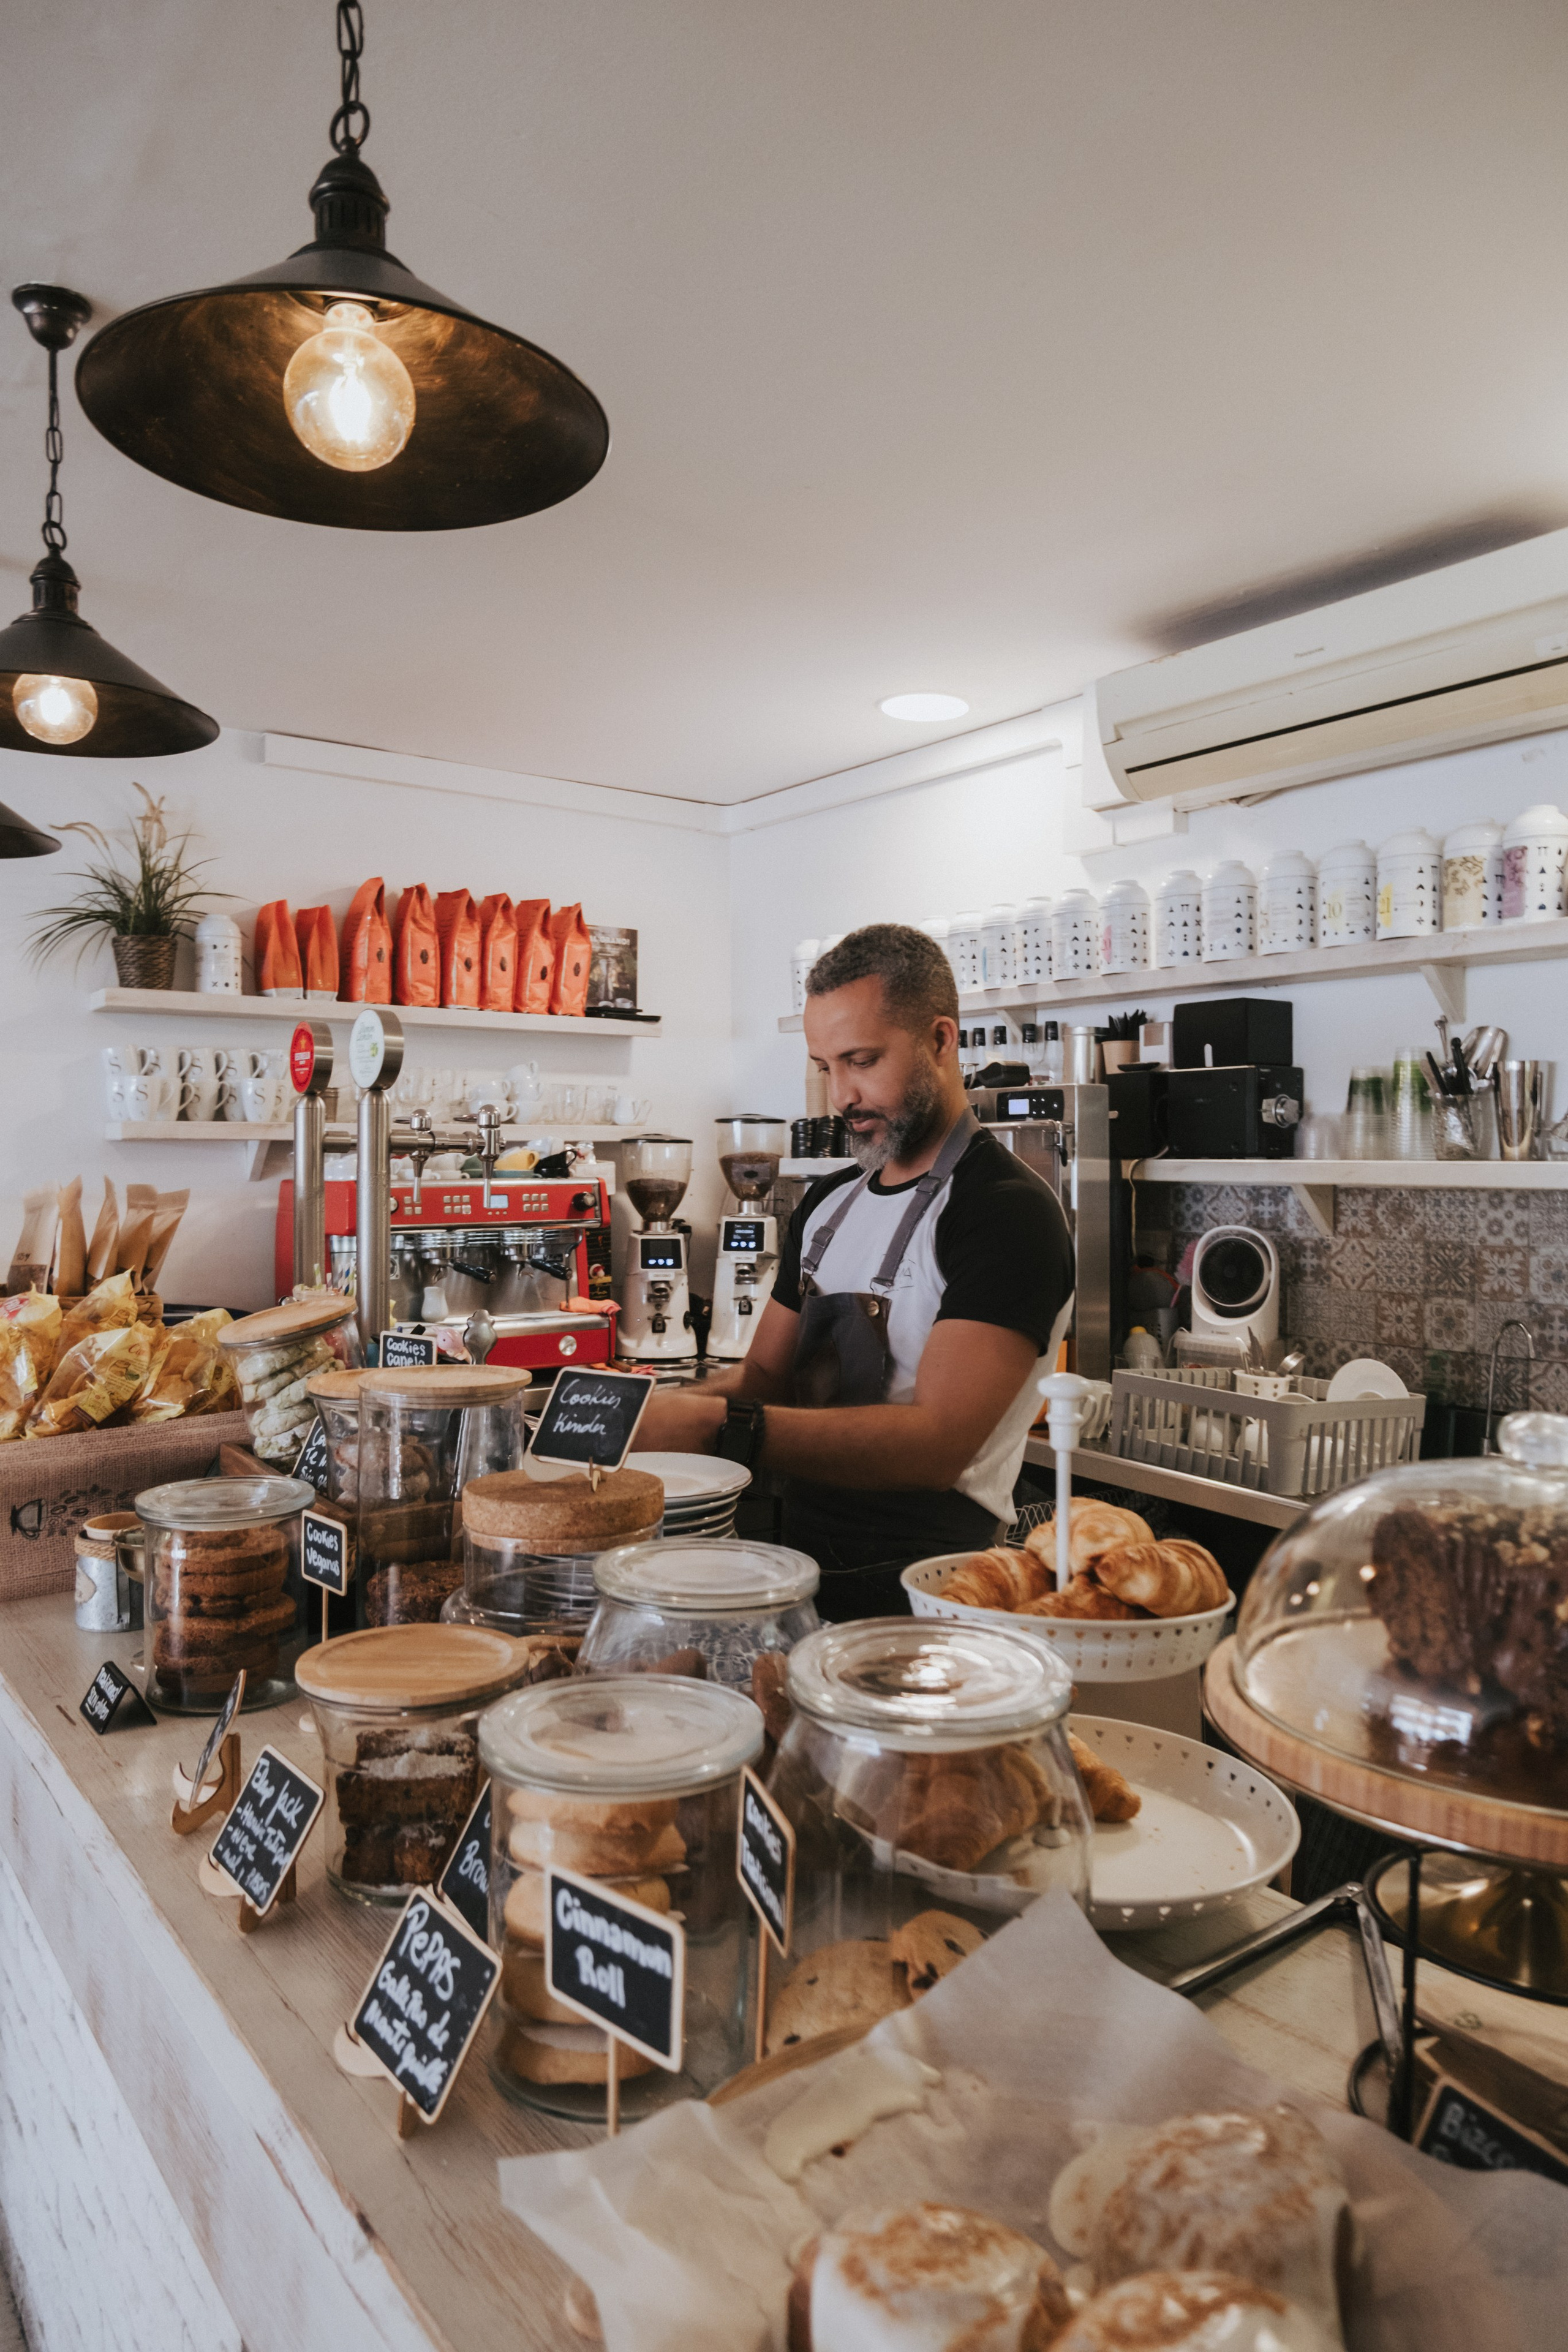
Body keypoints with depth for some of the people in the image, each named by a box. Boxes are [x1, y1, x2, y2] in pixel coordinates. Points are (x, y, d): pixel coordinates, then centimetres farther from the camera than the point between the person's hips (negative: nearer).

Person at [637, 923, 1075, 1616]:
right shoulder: (827, 1204, 15)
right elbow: (766, 1375, 15)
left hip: (920, 1592, -7)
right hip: (806, 1565, 7)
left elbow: (937, 1443, -22)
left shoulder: (1008, 1210, -12)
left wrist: (723, 1427, -30)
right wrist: (670, 1407, -7)